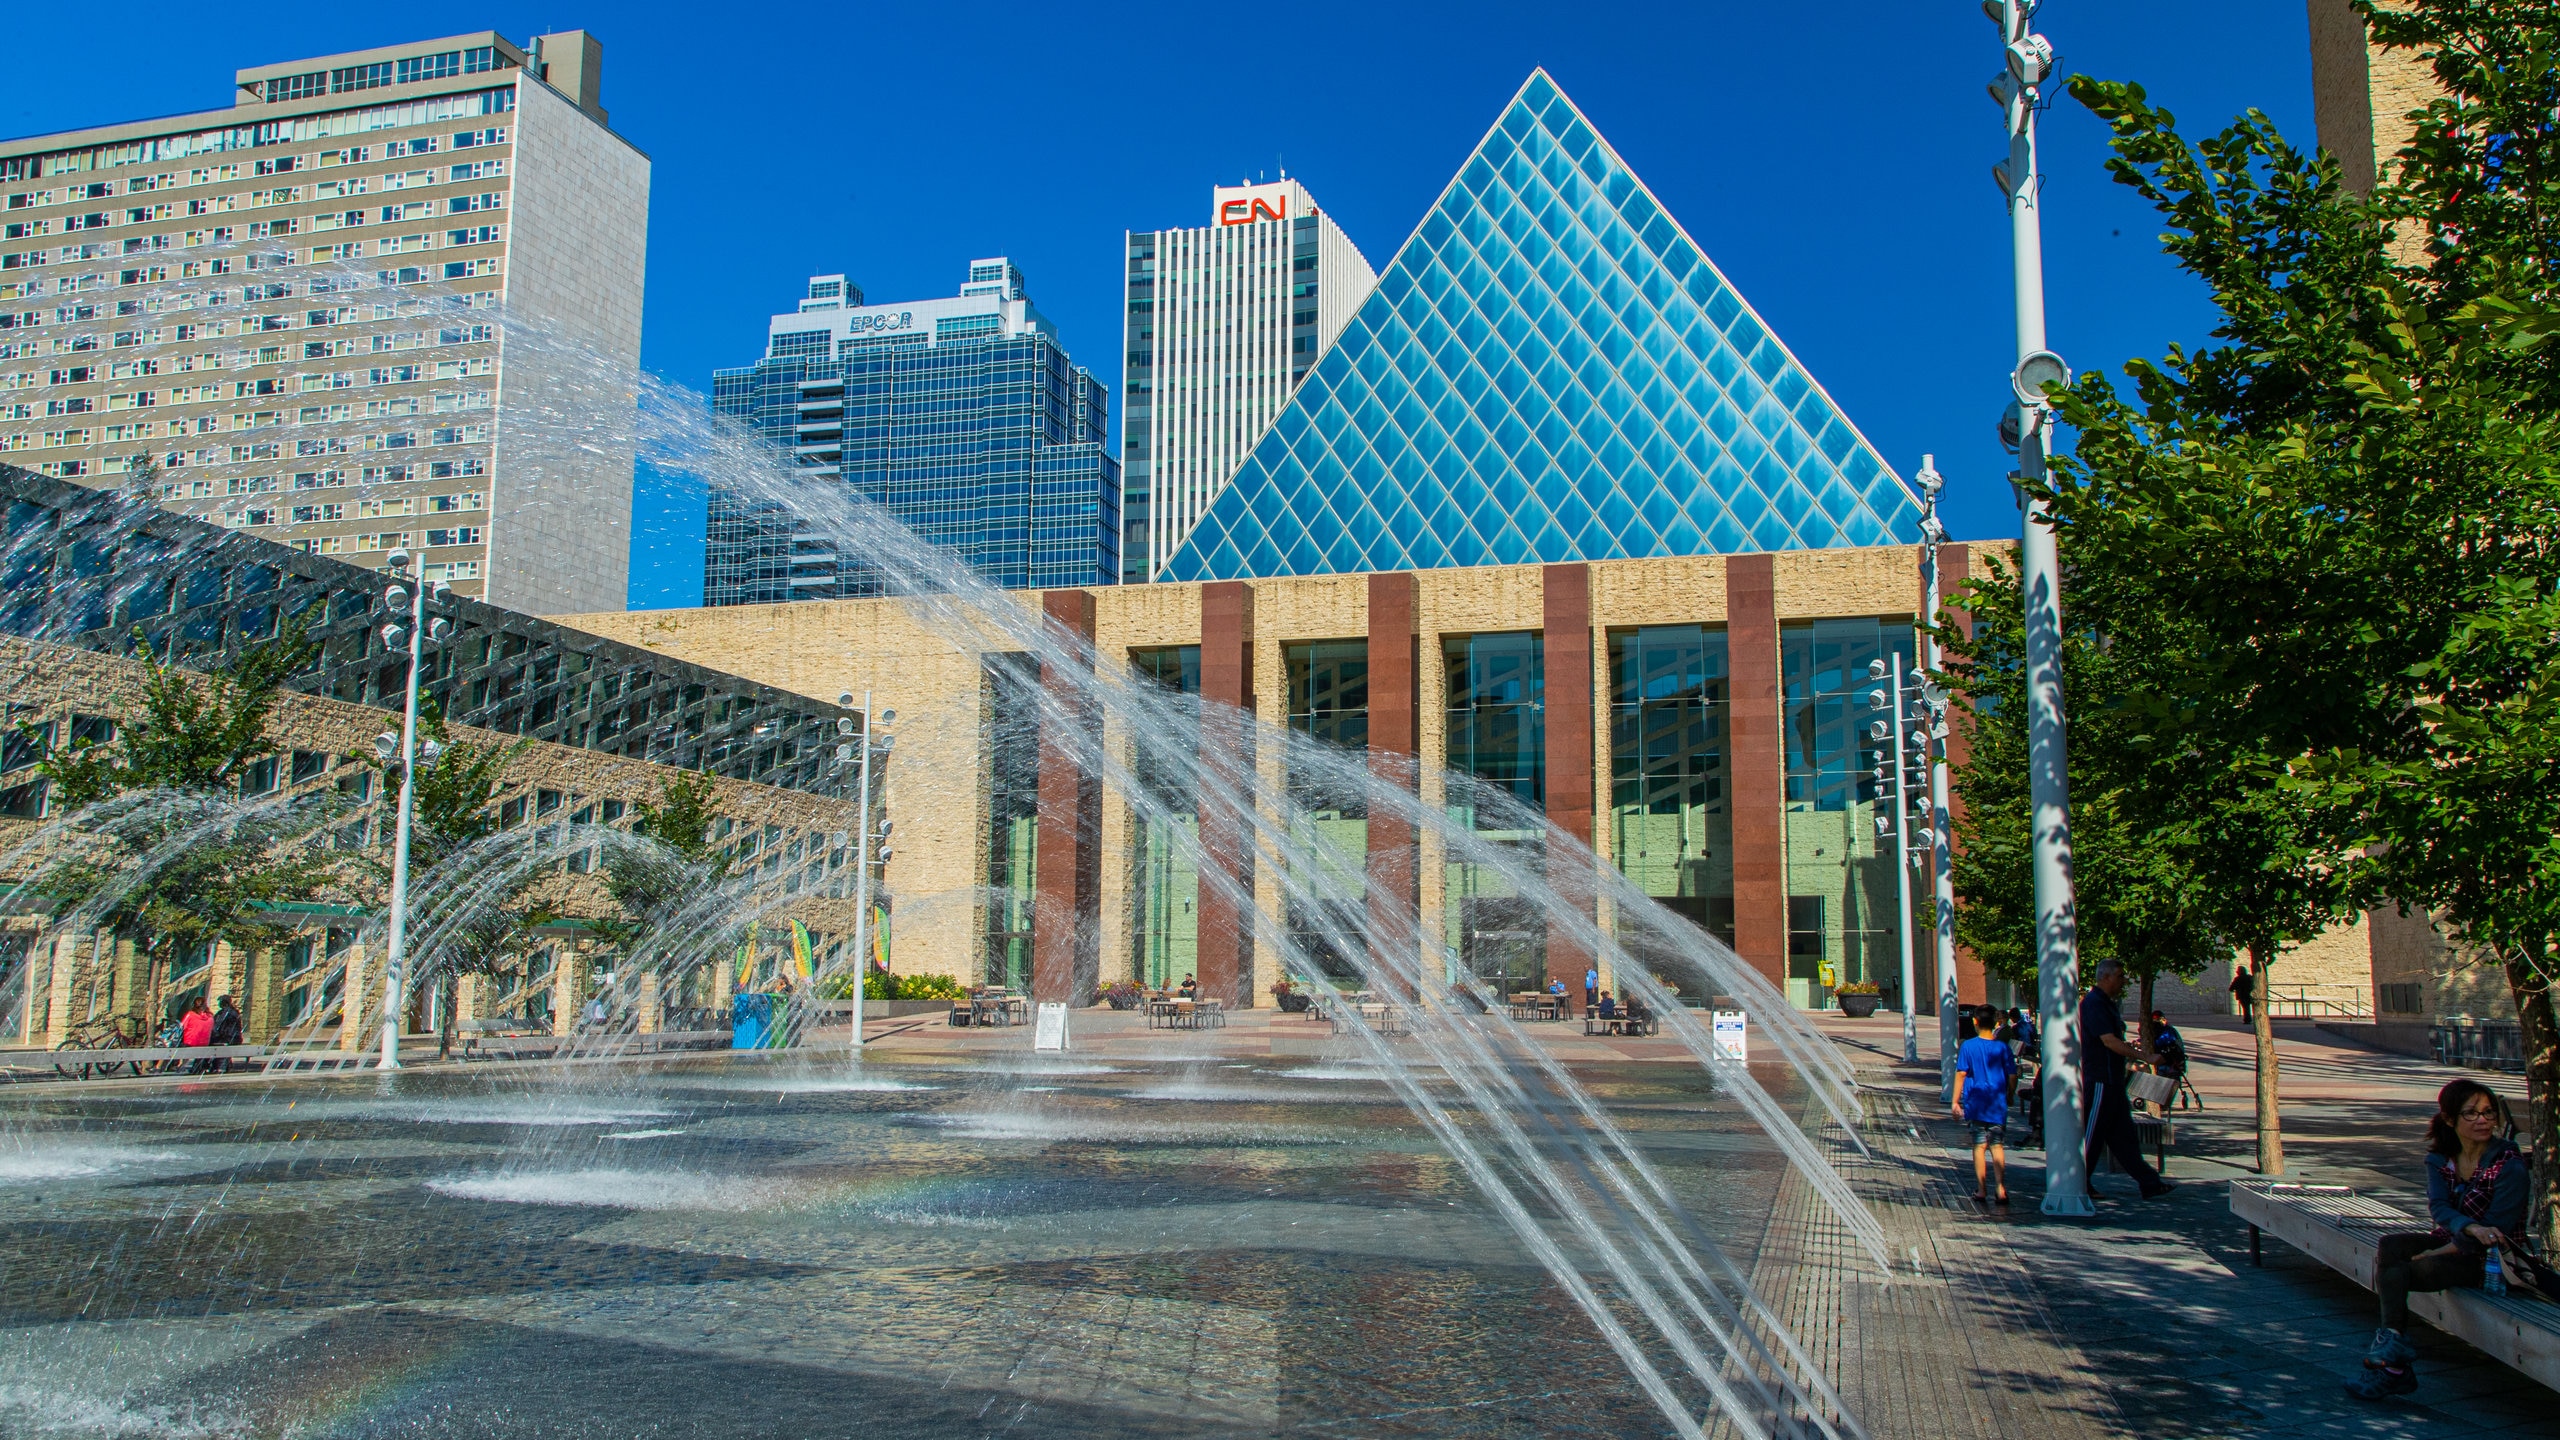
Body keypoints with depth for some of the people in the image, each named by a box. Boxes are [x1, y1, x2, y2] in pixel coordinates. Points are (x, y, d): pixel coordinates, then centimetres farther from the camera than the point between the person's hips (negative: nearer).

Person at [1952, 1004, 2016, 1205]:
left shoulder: (1968, 1046, -5)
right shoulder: (2002, 1047, -1)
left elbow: (1961, 1074, -7)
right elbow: (2012, 1076, 1)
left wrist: (1955, 1100, -2)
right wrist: (2009, 1096, 18)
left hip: (1976, 1104, -1)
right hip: (1998, 1105, 1)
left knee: (1979, 1146, 6)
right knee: (1997, 1146, 5)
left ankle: (1981, 1190, 7)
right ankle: (2001, 1189, -3)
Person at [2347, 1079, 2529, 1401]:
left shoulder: (2510, 1165, -14)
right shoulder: (2440, 1158, 3)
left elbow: (2497, 1227, -16)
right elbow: (2437, 1206, -11)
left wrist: (2441, 1252, -19)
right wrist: (2471, 1228, -32)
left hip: (2487, 1258, -6)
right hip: (2451, 1241, 6)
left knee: (2394, 1273, -24)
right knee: (2389, 1246, -23)